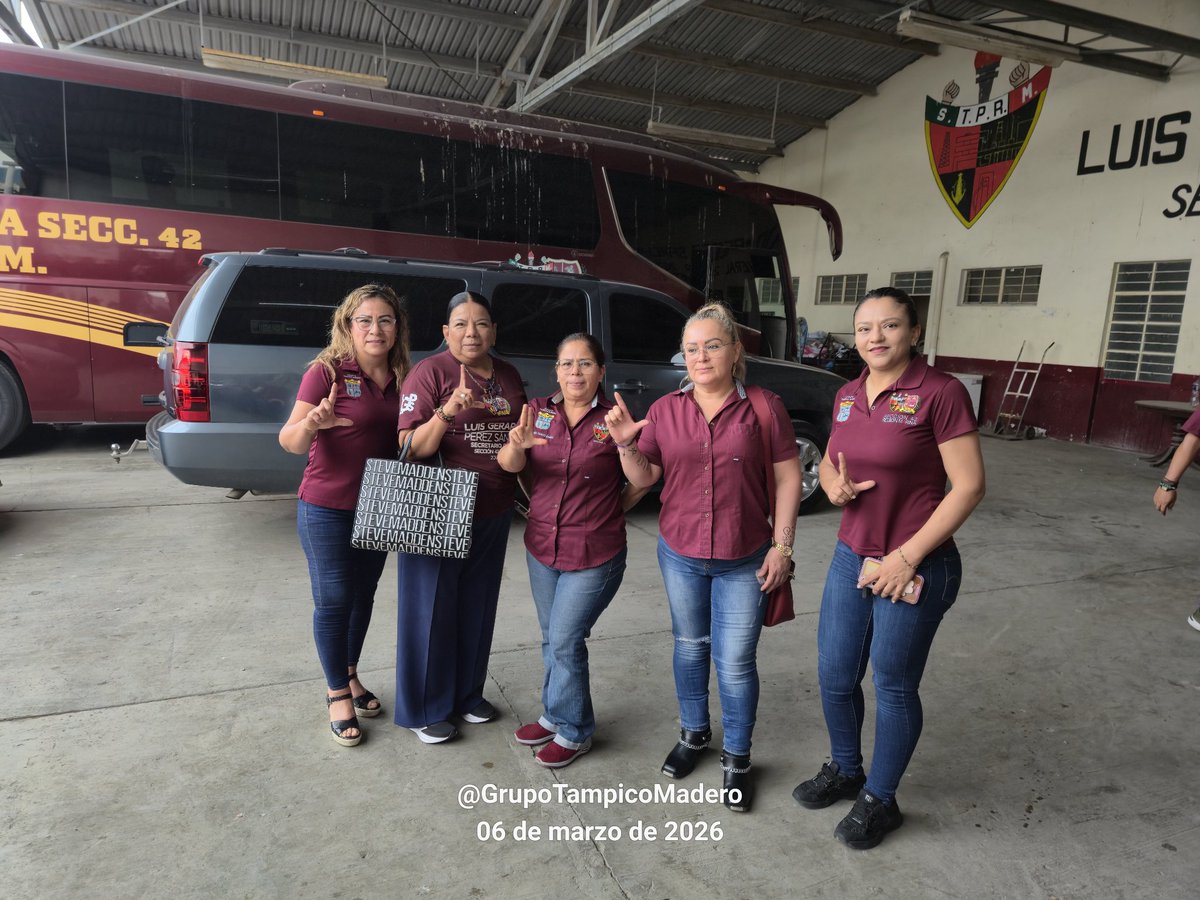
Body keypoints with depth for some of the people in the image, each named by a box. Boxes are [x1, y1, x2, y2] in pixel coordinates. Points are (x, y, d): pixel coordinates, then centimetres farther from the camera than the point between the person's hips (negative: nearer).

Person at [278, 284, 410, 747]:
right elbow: (289, 440, -16)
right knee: (333, 601, 4)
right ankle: (338, 693, 23)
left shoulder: (401, 378, 3)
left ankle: (350, 675, 38)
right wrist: (312, 423, -37)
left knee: (363, 595, 17)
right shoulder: (326, 371, -13)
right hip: (327, 509, -5)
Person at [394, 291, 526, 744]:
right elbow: (411, 449, -17)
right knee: (432, 609, 6)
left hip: (493, 515, 6)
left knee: (477, 607, 18)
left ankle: (467, 693, 36)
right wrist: (447, 412, -30)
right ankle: (425, 710, 24)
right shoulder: (429, 373, -11)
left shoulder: (509, 376, 8)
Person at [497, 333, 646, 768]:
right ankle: (555, 714, 39)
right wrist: (517, 444, -34)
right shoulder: (538, 412, 0)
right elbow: (508, 465, -15)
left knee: (565, 641, 0)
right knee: (551, 639, 18)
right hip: (541, 548, 5)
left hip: (594, 555, -4)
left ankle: (573, 731, 22)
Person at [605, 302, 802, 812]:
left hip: (745, 560, -2)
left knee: (735, 662, 4)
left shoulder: (764, 407, -8)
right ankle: (693, 734, 41)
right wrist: (626, 444, -21)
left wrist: (781, 546, -8)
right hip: (680, 554, 3)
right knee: (690, 648, 19)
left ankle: (737, 757, 27)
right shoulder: (664, 410, -2)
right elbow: (643, 479, -2)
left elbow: (788, 479, -4)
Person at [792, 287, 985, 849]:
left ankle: (879, 800, 34)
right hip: (850, 557, 6)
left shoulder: (940, 393, -14)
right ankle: (844, 771, 42)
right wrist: (834, 484, -7)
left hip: (915, 567, -6)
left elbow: (969, 486, -15)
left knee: (893, 687, 11)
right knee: (835, 676, 16)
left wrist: (908, 556, -17)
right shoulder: (848, 395, 5)